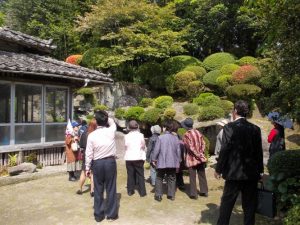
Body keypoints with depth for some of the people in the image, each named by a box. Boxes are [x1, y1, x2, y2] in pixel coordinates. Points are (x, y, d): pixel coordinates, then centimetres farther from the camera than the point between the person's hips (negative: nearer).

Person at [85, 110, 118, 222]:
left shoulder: (92, 135, -10)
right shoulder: (111, 131, -8)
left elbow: (89, 154, -5)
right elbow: (112, 122, 18)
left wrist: (87, 168, 4)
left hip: (97, 163, 0)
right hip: (110, 162, 1)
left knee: (98, 190, 12)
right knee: (111, 189, 10)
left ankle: (98, 215, 24)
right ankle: (111, 214, 21)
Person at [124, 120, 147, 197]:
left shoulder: (126, 136, -2)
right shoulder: (140, 135, -5)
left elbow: (126, 146, -1)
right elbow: (143, 146, -1)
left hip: (129, 158, 2)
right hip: (138, 157, -2)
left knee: (130, 175, 12)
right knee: (140, 175, 6)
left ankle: (130, 191, 17)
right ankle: (142, 192, 8)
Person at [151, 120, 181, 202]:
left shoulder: (160, 137, -13)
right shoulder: (176, 138, -2)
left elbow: (156, 150, -11)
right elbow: (178, 151, 2)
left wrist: (153, 159, 2)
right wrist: (178, 161, 12)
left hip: (162, 162, -3)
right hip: (172, 162, 3)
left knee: (159, 178, 10)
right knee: (171, 179, 15)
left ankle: (158, 195, 11)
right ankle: (171, 195, 19)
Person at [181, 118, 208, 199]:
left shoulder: (186, 135, -14)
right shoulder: (198, 132, 3)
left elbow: (190, 147, -17)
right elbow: (203, 144, 2)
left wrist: (198, 155, -11)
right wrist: (200, 153, 1)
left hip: (191, 159, -5)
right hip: (200, 158, 5)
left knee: (192, 177, 5)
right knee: (202, 175, 15)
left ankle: (193, 194, 11)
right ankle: (204, 192, 23)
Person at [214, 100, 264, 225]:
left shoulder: (229, 127, -11)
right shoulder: (255, 128, 1)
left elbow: (224, 150, -12)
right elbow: (259, 152, 5)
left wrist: (218, 170, -3)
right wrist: (260, 170, 16)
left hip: (234, 172, -3)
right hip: (251, 173, 4)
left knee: (227, 203, 9)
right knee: (249, 205, 14)